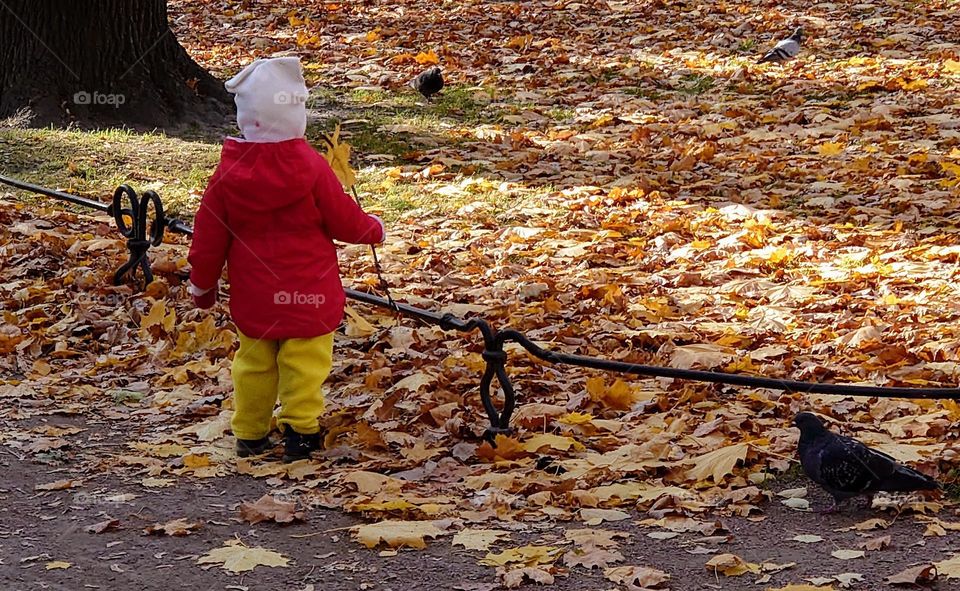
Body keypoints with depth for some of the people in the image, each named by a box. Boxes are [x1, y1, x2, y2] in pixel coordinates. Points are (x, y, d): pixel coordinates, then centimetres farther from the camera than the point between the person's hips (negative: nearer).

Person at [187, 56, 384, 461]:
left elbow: (209, 235, 2)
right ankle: (300, 430, 5)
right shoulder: (311, 168, -14)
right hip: (308, 292, -3)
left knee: (253, 362, 14)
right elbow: (344, 220, -5)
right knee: (304, 363, 5)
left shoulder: (228, 173, -5)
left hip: (252, 297, 4)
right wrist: (373, 229, 17)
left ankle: (250, 435, 21)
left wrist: (202, 283, 15)